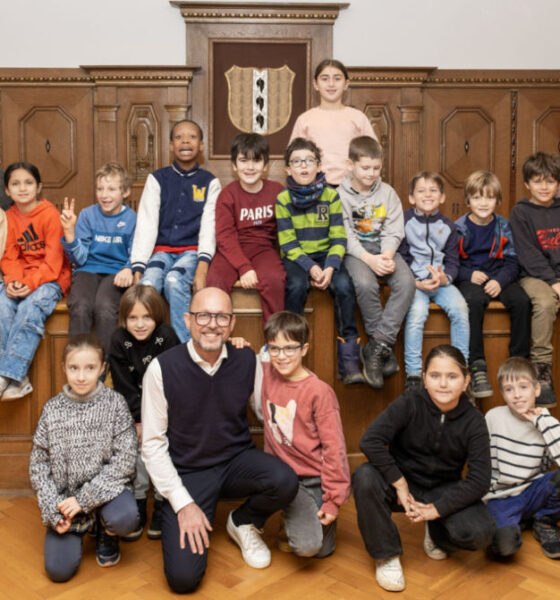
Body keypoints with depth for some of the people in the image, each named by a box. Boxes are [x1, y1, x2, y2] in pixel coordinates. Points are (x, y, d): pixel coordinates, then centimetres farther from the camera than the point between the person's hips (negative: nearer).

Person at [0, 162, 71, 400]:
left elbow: (53, 260, -13)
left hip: (50, 278, -4)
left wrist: (31, 283, -24)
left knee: (31, 307, -33)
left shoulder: (50, 214, -9)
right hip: (20, 279, 5)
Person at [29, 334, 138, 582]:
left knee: (124, 518, -33)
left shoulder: (115, 403, -10)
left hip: (105, 488, -2)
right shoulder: (52, 409, -3)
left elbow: (125, 459, -14)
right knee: (58, 570, -9)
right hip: (64, 496, 2)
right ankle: (77, 529, 25)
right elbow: (38, 463, 1)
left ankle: (106, 534, 5)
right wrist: (53, 509, -10)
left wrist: (85, 499, -17)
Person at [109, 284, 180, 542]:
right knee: (138, 444, -15)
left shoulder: (167, 336, -17)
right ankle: (137, 503, 0)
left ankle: (162, 503, -1)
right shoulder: (119, 340, -9)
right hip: (134, 407, 2)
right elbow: (124, 387, -8)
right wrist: (139, 419, -13)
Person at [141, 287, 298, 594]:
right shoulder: (163, 368, -13)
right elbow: (153, 444, -9)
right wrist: (183, 504, -13)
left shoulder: (247, 359, -7)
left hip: (237, 460, 2)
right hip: (187, 473, -2)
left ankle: (243, 523, 6)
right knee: (183, 577, -17)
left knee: (285, 482, -30)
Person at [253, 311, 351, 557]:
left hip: (313, 479, -2)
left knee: (320, 549, -5)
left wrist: (334, 499, -9)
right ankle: (292, 518, 9)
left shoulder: (319, 392, -12)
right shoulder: (265, 374, 0)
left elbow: (333, 448, -9)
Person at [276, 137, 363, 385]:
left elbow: (339, 239, -2)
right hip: (296, 258, -1)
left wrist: (330, 266, -19)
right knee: (297, 286, -32)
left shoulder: (331, 196, 2)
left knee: (344, 285, -27)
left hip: (326, 255, 1)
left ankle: (349, 361, -19)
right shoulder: (283, 199, 0)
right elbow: (288, 244, -5)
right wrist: (310, 267, -19)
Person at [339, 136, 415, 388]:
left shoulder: (387, 192, 8)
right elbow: (345, 236, -9)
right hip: (355, 251, -3)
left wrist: (387, 255, -17)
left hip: (384, 249, 4)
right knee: (365, 284, -35)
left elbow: (394, 231, 3)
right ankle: (385, 348, -16)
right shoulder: (341, 195, -2)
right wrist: (369, 259, -22)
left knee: (406, 282, -26)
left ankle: (376, 347, -22)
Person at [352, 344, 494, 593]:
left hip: (444, 491, 1)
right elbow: (370, 440, -27)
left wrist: (436, 509, -21)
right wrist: (399, 484, -25)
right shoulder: (410, 403, -19)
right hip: (402, 482, -1)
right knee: (365, 477, -33)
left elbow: (479, 480, -15)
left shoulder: (473, 421, -13)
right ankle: (387, 555, -10)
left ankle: (437, 534, 13)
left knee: (481, 533, -25)